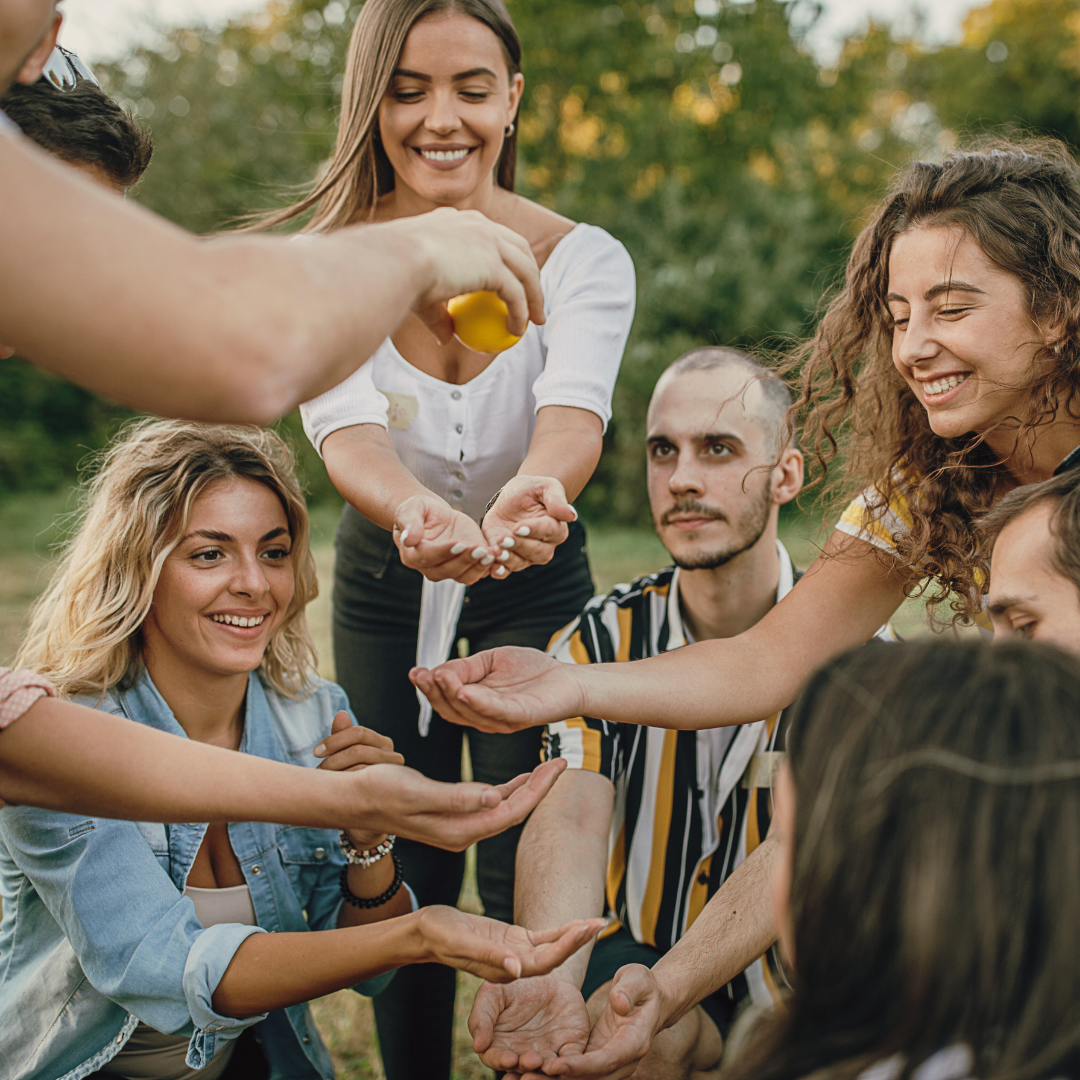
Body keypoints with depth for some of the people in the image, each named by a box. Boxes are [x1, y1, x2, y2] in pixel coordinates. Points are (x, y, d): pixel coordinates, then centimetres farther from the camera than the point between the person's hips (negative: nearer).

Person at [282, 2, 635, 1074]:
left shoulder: (582, 260, -16)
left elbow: (573, 417, -34)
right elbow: (345, 430, -31)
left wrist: (530, 493, -58)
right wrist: (419, 516, -54)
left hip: (534, 585, -1)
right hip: (383, 588, 1)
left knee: (525, 872, 1)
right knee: (405, 869, 10)